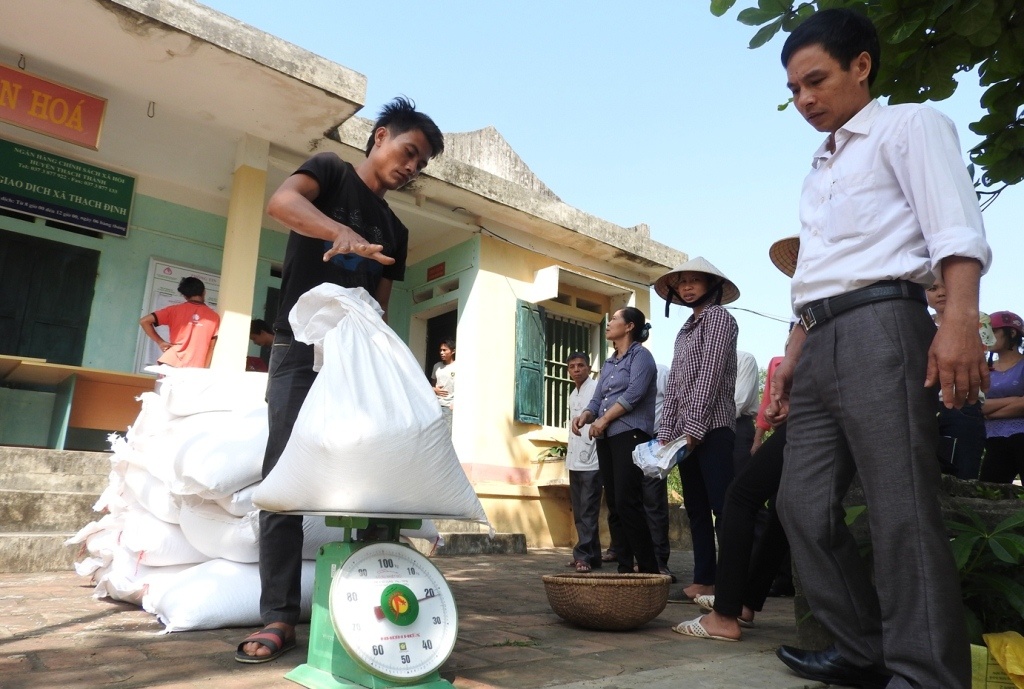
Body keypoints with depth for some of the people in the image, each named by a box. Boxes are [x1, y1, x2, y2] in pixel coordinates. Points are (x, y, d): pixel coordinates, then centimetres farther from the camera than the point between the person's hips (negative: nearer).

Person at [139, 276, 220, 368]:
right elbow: (212, 348, 6)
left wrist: (160, 342, 7)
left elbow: (144, 321, 1)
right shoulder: (214, 317, 5)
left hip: (171, 365, 0)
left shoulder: (175, 310, 5)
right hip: (195, 370, 0)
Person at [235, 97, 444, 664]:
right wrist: (342, 232, -36)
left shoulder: (395, 232, 19)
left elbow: (380, 305, 16)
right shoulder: (331, 171, 5)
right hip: (301, 348, -5)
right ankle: (279, 617, -3)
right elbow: (281, 200, -18)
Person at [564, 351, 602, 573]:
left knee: (588, 510, -7)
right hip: (575, 460, 9)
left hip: (592, 459, -9)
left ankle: (584, 555, -5)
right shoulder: (572, 394, 20)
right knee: (579, 511, 10)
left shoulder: (597, 388, -6)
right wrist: (570, 453, 16)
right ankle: (591, 555, 17)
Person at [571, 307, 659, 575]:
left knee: (627, 503, -14)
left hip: (630, 435, -8)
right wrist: (585, 415, -5)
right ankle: (624, 567, 10)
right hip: (606, 438, 8)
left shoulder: (640, 355, 0)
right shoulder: (608, 363, 22)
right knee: (614, 505, 5)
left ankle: (649, 569, -6)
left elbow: (634, 393, -14)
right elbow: (598, 399, 16)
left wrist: (604, 419, -13)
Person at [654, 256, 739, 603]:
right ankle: (703, 582, 13)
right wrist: (665, 433, 8)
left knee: (723, 507, -10)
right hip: (686, 432, 8)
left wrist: (693, 429, -19)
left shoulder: (718, 317, -1)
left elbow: (709, 376, -13)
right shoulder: (684, 331, 22)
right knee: (696, 509, 8)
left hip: (712, 428, -8)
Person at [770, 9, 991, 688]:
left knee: (902, 511, -10)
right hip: (821, 345, 8)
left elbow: (955, 230, -9)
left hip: (881, 327, -8)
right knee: (804, 504, 5)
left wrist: (959, 319, -23)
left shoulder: (909, 125, 7)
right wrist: (793, 355, 21)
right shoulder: (819, 170, 29)